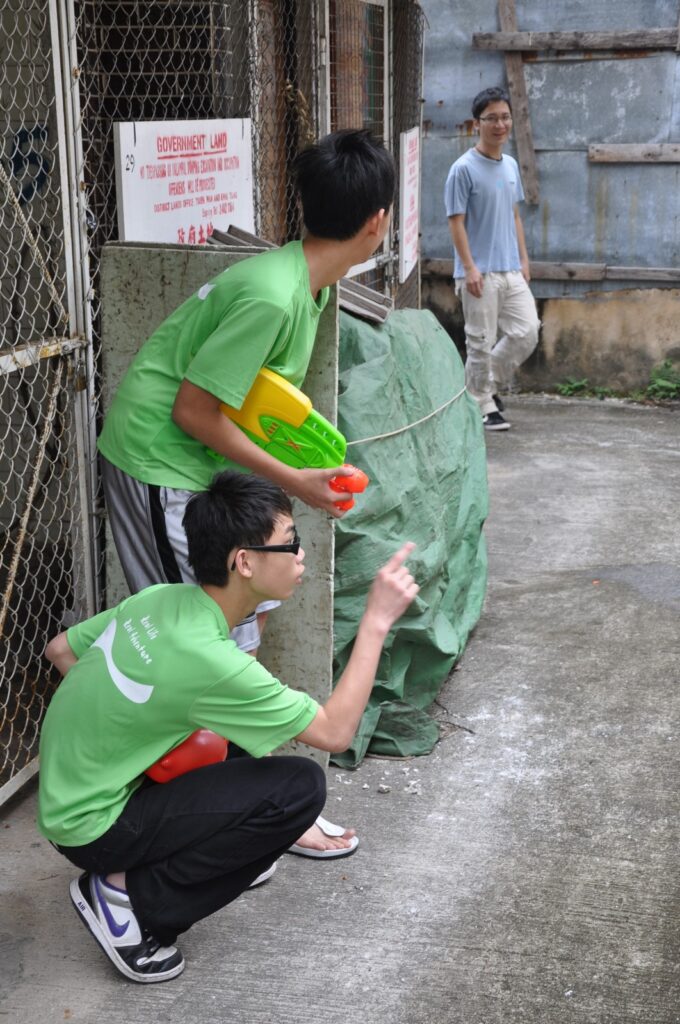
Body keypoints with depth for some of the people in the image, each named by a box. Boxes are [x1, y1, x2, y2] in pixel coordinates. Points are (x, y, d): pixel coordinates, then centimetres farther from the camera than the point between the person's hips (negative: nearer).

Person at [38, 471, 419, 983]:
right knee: (301, 787, -19)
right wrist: (377, 620, -19)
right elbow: (335, 732, -22)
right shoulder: (208, 659, -30)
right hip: (92, 829, -8)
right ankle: (130, 897, -9)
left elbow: (60, 649, 10)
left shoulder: (158, 598, -5)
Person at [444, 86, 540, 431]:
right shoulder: (464, 169, -10)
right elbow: (456, 222, -11)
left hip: (511, 271, 7)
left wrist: (524, 259, 14)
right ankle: (483, 405, 14)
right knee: (482, 342, 1)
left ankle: (489, 382, 23)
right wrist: (469, 268, -17)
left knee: (526, 333, 3)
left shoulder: (510, 165, 12)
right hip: (480, 273, -7)